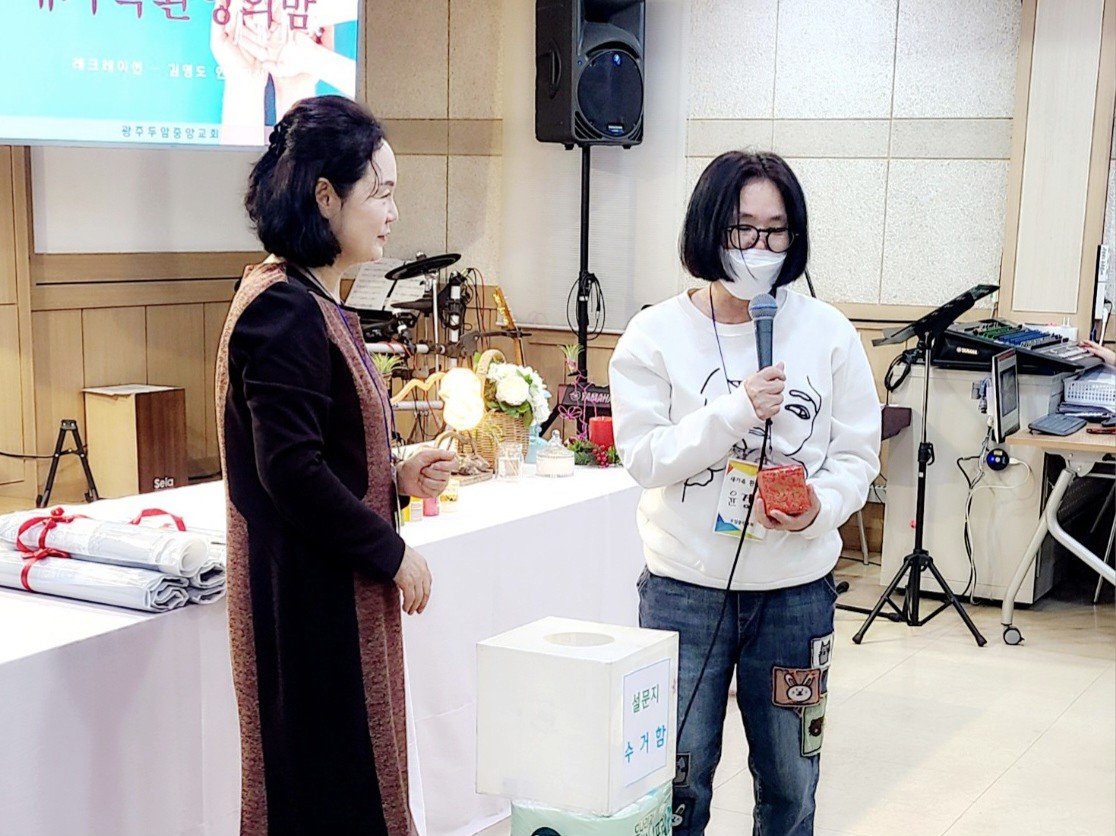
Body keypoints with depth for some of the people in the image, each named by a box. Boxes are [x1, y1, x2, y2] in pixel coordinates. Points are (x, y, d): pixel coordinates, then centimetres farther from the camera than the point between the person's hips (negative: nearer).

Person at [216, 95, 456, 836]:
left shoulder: (317, 305, 13)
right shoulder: (284, 312, -18)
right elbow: (290, 471, -23)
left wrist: (398, 478, 3)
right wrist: (393, 553, -14)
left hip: (341, 590, 10)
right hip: (308, 594, -10)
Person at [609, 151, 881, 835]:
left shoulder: (828, 333, -2)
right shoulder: (657, 334, -4)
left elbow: (858, 456, 1)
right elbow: (644, 457, -10)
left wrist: (820, 507, -19)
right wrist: (735, 411, -22)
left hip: (798, 591, 2)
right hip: (685, 589, -1)